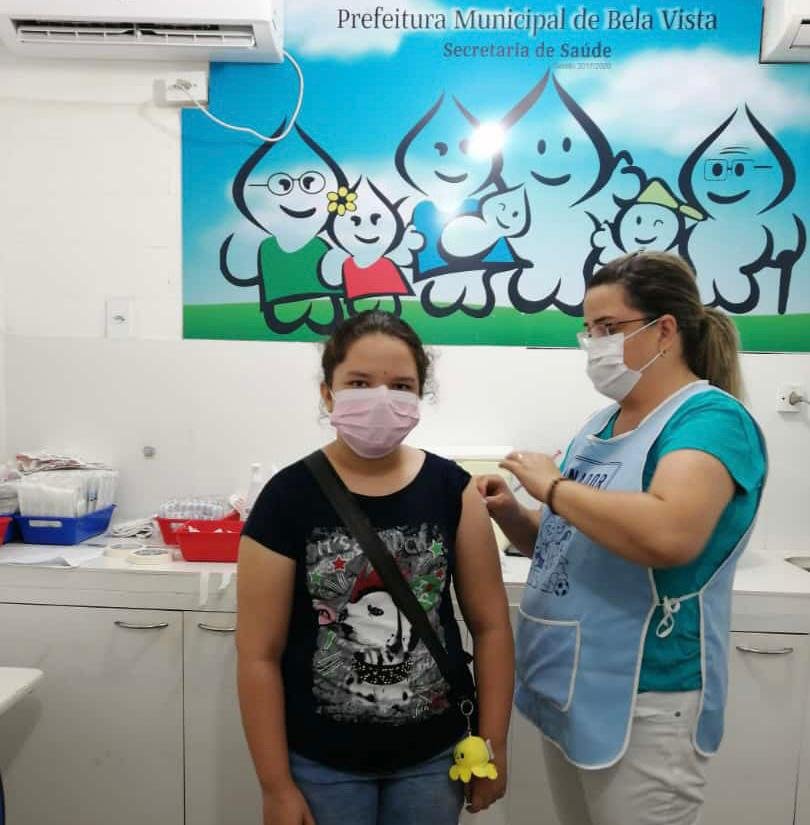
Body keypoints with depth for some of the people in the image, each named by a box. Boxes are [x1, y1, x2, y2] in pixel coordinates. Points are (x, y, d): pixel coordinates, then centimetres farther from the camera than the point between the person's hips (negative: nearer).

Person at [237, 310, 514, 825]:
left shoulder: (452, 490, -8)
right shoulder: (288, 497, -13)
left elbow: (490, 624, -1)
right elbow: (260, 653, -9)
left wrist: (493, 745, 1)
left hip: (433, 756, 2)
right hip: (322, 764, -1)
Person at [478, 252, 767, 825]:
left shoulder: (711, 418, -16)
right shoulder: (603, 424, 8)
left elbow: (668, 536, -35)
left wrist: (554, 486, -22)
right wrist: (512, 517, -3)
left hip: (643, 701, -7)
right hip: (566, 688, 8)